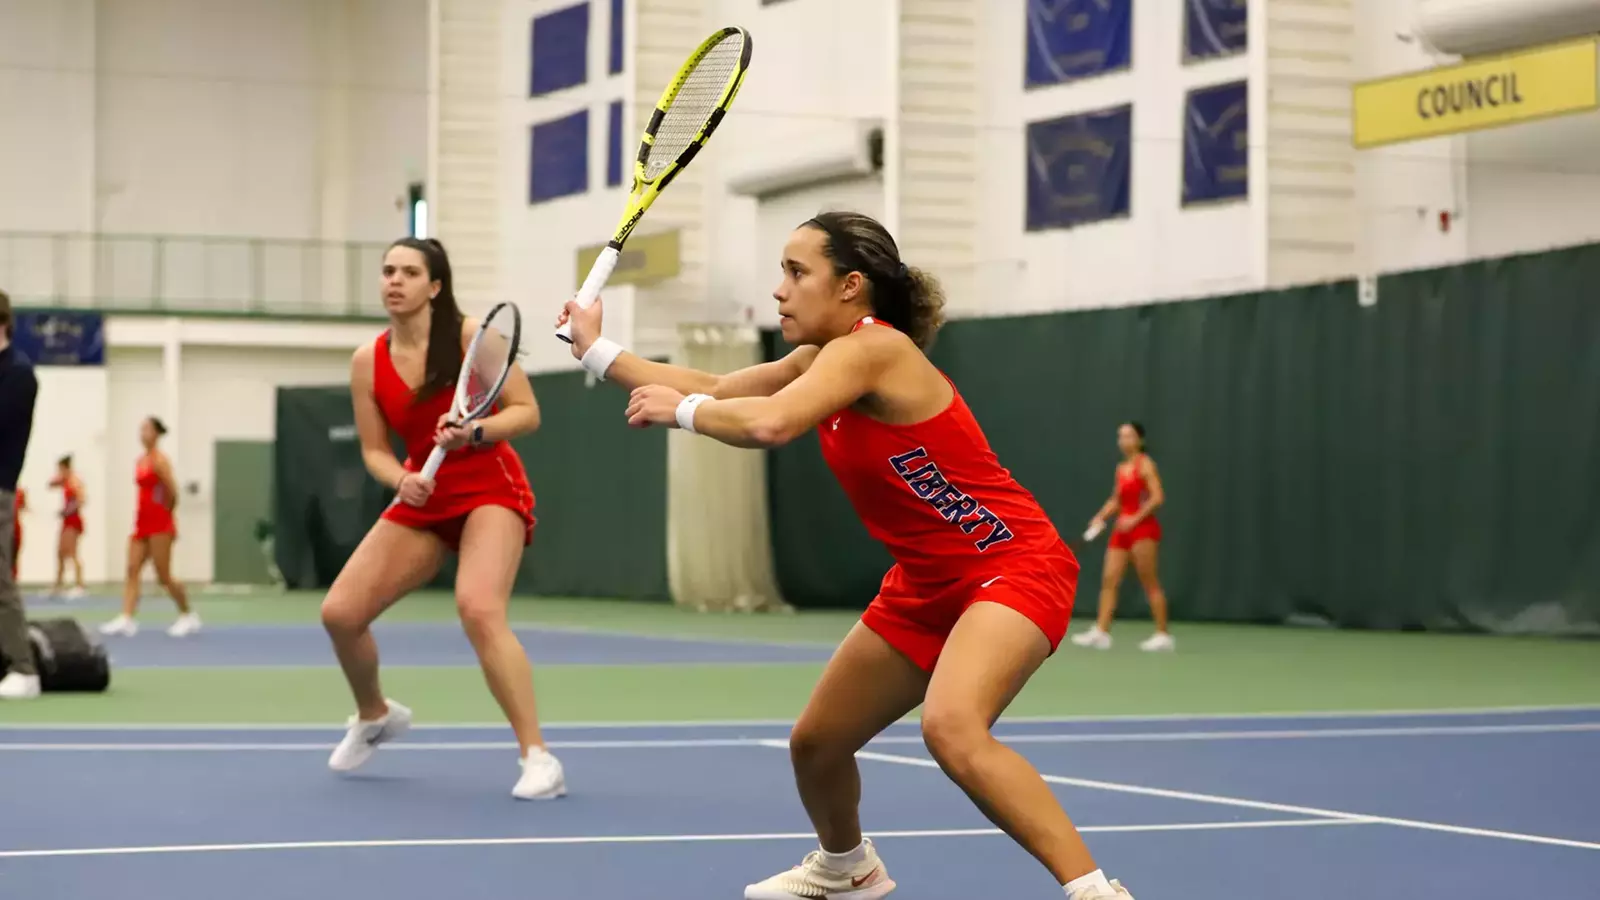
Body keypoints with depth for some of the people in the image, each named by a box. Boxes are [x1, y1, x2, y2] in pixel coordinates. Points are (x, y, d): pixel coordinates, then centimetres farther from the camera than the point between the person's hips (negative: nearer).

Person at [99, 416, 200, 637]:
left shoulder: (159, 461, -12)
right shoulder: (140, 462, 14)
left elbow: (172, 493, -16)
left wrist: (166, 514, -3)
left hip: (159, 523, -8)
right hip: (142, 522, 8)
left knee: (164, 576, -4)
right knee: (132, 570, -3)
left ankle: (188, 615, 11)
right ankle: (126, 619, -8)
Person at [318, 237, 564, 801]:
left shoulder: (472, 337, -11)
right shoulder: (368, 362, 0)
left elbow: (527, 413, -9)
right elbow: (374, 450, 7)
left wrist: (473, 432, -27)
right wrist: (401, 479, -15)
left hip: (491, 491, -5)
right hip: (423, 502, 5)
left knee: (478, 608, -31)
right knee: (340, 612, -2)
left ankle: (538, 758, -25)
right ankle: (375, 716, 31)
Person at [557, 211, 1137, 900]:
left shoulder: (871, 348, -21)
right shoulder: (819, 361, 7)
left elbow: (769, 424, -36)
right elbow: (715, 391, 17)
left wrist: (680, 409, -19)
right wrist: (597, 350, 17)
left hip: (1014, 567, -10)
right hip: (927, 585, 10)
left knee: (952, 728, -35)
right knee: (814, 743, 17)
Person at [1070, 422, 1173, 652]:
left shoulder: (1146, 464, -7)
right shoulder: (1121, 468, 15)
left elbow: (1158, 497, -15)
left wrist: (1135, 519, -21)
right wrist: (1101, 517, 4)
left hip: (1143, 528, -8)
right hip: (1122, 531, 8)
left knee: (1150, 582, -6)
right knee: (1109, 580, -1)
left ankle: (1163, 635, -2)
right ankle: (1101, 632, -4)